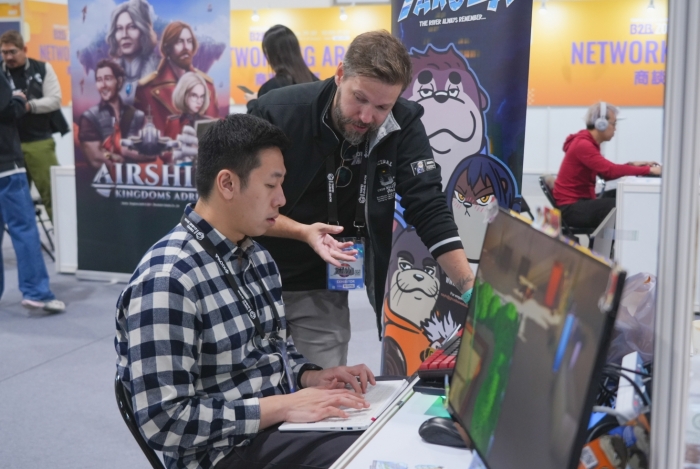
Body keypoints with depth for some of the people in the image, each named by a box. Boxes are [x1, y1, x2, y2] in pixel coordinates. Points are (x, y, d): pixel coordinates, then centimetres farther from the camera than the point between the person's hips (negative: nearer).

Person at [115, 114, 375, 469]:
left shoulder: (257, 258, 7)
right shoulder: (166, 279, -21)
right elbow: (164, 421, -23)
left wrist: (310, 377, -1)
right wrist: (281, 406, -23)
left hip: (283, 423, 8)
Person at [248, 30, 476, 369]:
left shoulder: (403, 127, -13)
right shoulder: (275, 114, -18)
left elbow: (429, 212, -15)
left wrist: (471, 290, -25)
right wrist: (302, 232, -26)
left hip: (322, 291, 1)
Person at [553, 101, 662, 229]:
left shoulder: (589, 143, 12)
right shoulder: (583, 145, -18)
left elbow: (606, 172, 13)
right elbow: (610, 171, -27)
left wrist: (631, 165, -1)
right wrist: (648, 170, -25)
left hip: (580, 202, 10)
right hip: (571, 207, -10)